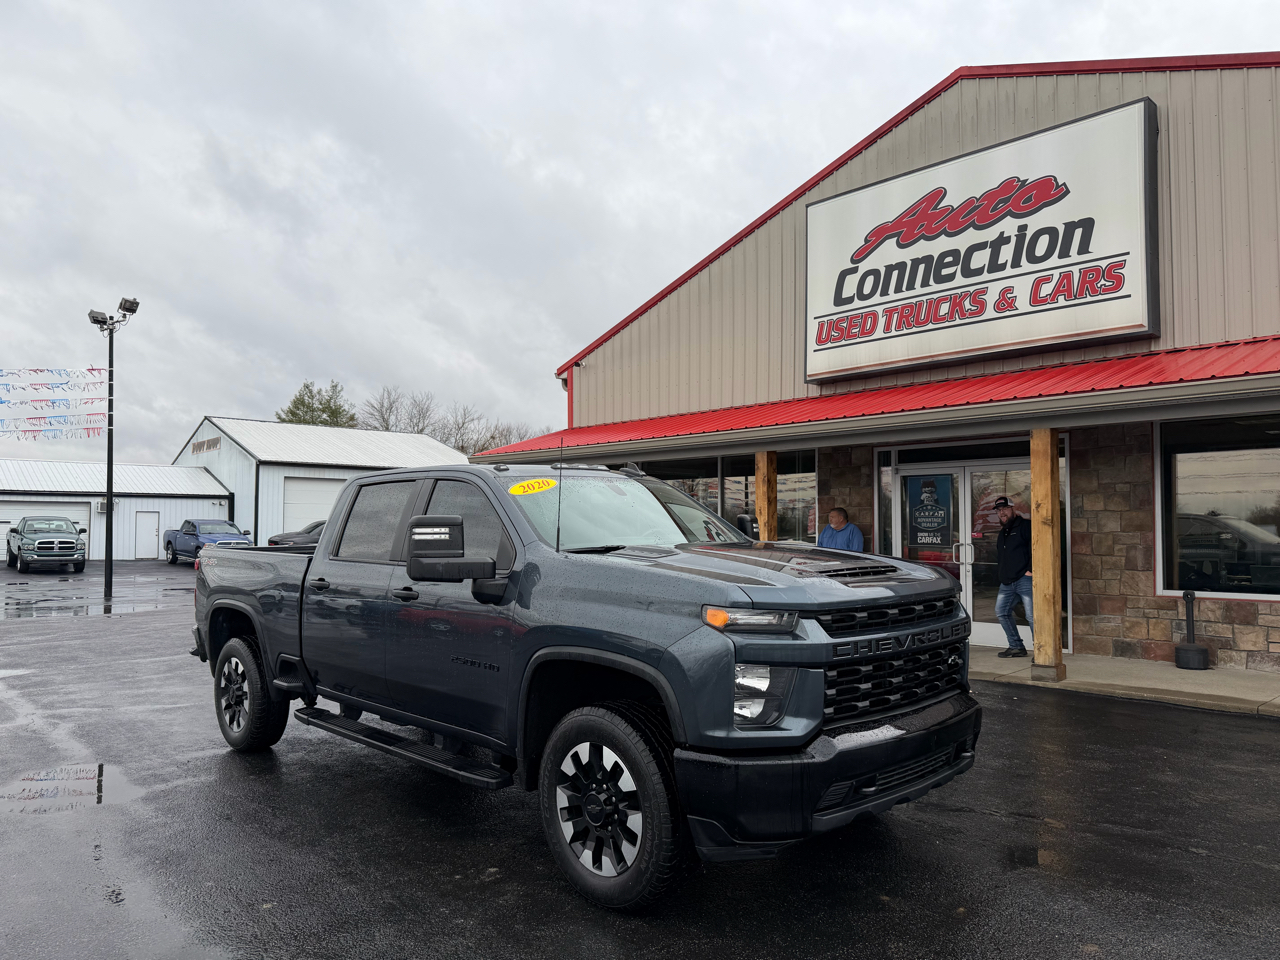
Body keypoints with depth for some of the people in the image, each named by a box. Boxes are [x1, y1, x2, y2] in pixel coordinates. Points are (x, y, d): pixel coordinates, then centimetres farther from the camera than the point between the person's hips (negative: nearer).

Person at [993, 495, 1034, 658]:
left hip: (1025, 579, -9)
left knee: (1032, 616, -11)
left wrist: (1030, 570, -17)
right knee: (1001, 611, 9)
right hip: (1007, 582, 9)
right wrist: (1001, 574, 19)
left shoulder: (1025, 526, -3)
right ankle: (1016, 647, 18)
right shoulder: (1002, 533, 23)